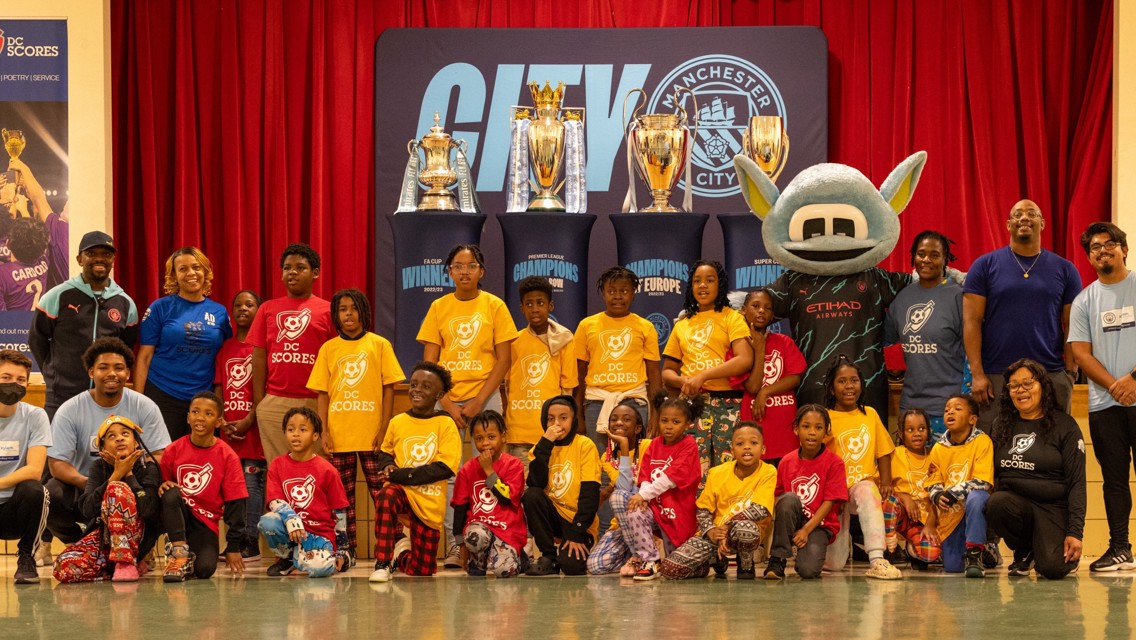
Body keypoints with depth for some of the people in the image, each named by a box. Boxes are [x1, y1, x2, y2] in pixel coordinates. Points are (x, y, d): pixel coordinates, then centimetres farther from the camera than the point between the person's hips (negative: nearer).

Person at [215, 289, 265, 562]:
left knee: (252, 484, -6)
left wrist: (248, 421, -13)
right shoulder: (225, 348, 15)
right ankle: (234, 542, 9)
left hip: (252, 426, -5)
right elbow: (218, 388, 13)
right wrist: (221, 420, 0)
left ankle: (251, 545, -5)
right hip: (228, 427, 5)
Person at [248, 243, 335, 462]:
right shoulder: (268, 309, 12)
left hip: (315, 404, -2)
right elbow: (259, 360, 10)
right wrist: (257, 407, 4)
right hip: (274, 405, 2)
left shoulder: (327, 311, 6)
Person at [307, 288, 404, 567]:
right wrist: (323, 431, -1)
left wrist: (384, 428, -5)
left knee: (381, 491, -2)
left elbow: (389, 388, 2)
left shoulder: (379, 345, 4)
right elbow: (321, 393, 8)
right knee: (343, 495, 6)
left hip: (371, 434, -2)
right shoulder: (328, 349, 8)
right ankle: (347, 550, 12)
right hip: (339, 435, 2)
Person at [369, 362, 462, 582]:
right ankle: (383, 563, -24)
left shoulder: (445, 424, -7)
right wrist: (387, 465, -6)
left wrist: (400, 475, -19)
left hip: (429, 502, -1)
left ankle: (401, 556, 40)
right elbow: (385, 453, 19)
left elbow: (445, 468, -15)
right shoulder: (398, 422, 2)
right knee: (386, 496, -38)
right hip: (400, 490, 1)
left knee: (422, 572, 3)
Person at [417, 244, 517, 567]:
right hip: (446, 398, 2)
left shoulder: (494, 306, 3)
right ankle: (454, 543, 2)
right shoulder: (439, 308, 7)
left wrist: (478, 402, -9)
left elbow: (503, 360, 0)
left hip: (485, 396, -2)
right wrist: (447, 404, -6)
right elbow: (429, 362, 5)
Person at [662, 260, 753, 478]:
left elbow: (745, 360, -9)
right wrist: (683, 381, -4)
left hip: (727, 403, -3)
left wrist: (703, 376, -14)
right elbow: (667, 372, 20)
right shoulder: (682, 324, 18)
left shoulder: (732, 317, 6)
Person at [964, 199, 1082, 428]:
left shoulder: (1064, 269, 9)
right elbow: (972, 322, 1)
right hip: (995, 378, -1)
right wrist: (977, 374, -7)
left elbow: (1071, 327, 8)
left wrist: (1071, 374, -1)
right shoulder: (985, 265, 5)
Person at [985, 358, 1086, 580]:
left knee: (1052, 568, -29)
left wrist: (1075, 532, -11)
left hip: (1053, 507, -3)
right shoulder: (1002, 425, 13)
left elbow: (1077, 482, -3)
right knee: (996, 504, -34)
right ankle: (1023, 552, -2)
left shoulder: (1065, 425, 1)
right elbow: (992, 473, 16)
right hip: (1012, 501, 3)